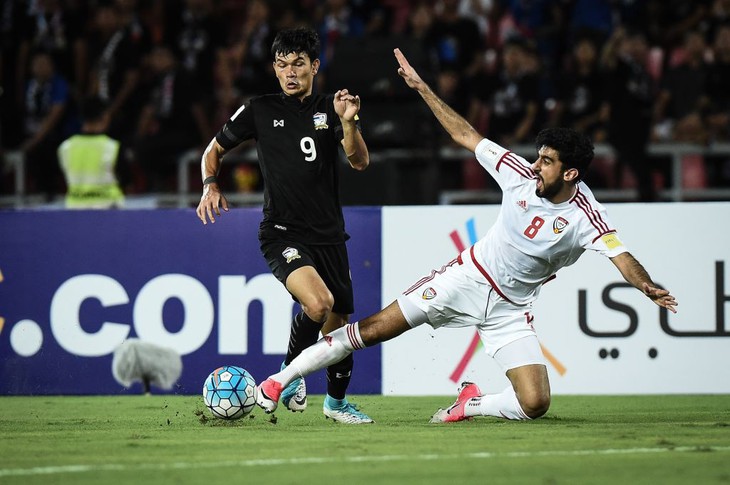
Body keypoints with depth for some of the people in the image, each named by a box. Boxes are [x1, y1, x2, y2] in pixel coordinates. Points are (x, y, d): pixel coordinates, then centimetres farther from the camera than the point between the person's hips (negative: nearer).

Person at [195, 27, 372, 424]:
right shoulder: (259, 110, 2)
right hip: (282, 233, -3)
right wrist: (210, 186, -6)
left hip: (329, 234, 3)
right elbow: (213, 150, 14)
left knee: (339, 323, 11)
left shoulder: (330, 109, 5)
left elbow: (360, 163, -7)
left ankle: (337, 402, 37)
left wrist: (349, 123, -24)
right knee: (318, 302, -29)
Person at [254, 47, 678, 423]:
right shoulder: (521, 174, -10)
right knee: (375, 328, -6)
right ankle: (282, 380, 4)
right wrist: (421, 88, -3)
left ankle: (472, 405, 12)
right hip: (469, 278, 1)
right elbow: (466, 135, -2)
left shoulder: (585, 218, -20)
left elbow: (621, 255, -34)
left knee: (535, 404, -18)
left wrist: (647, 286, -56)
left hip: (510, 310, -1)